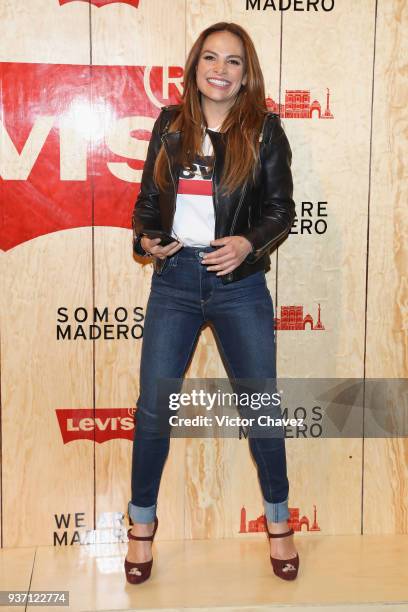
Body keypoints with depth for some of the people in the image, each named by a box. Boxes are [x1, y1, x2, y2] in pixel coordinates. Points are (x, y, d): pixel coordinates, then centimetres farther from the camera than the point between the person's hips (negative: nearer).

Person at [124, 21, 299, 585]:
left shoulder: (263, 130, -1)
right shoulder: (170, 125, 5)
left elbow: (281, 209, 0)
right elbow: (148, 198, 11)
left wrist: (248, 243, -17)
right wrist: (146, 238, -7)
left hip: (240, 284, -1)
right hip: (175, 278, 2)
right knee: (153, 405, 3)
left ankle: (278, 520, 28)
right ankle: (142, 522, 24)